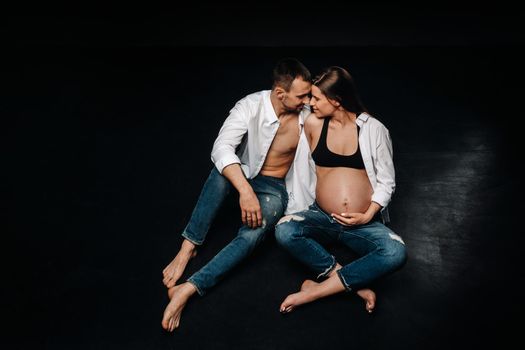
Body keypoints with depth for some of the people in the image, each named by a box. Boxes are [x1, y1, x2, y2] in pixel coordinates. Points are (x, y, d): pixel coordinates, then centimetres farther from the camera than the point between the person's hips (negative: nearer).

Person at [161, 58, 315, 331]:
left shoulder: (308, 115, -12)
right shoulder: (250, 107, -22)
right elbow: (222, 147, -35)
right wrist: (245, 191, -46)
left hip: (275, 188, 1)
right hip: (241, 175, 0)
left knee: (252, 235, -31)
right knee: (223, 169, -38)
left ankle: (189, 288, -36)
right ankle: (188, 247, -28)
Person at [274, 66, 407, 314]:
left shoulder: (373, 128, -3)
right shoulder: (312, 124, 0)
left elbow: (386, 181, 1)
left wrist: (368, 216, -11)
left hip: (364, 223, -1)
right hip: (321, 217, 2)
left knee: (395, 252, -31)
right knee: (284, 231, -30)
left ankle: (318, 290, -22)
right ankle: (354, 282, -20)